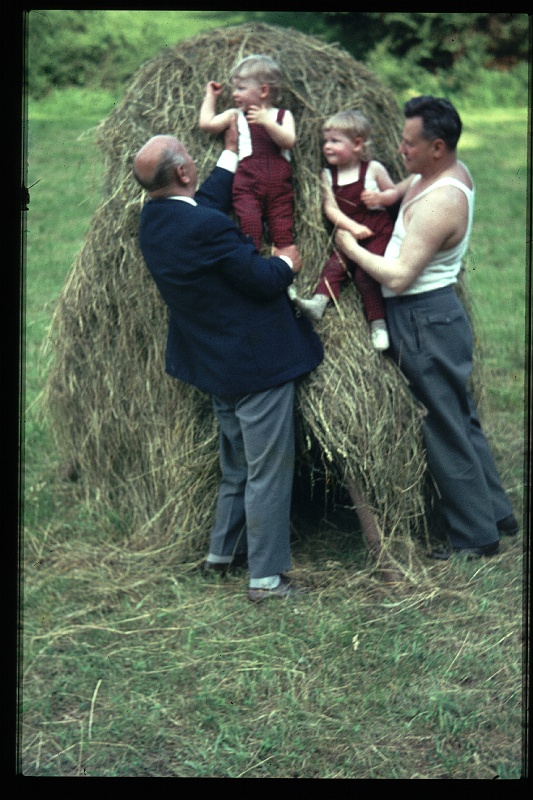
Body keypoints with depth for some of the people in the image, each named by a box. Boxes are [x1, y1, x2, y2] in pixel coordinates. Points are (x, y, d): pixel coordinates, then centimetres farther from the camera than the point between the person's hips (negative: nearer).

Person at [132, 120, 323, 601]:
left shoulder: (153, 220, 0)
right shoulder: (205, 227, -27)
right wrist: (287, 261, -1)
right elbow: (265, 281, -22)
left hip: (216, 364, 10)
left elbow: (209, 200, 17)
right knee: (268, 471, 1)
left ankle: (223, 552, 37)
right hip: (258, 363, -9)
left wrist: (232, 150, 23)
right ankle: (267, 578, 8)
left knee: (237, 465, 25)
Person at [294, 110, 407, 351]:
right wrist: (351, 227, -17)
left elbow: (395, 191, 10)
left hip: (377, 231, -4)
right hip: (347, 233, 4)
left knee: (365, 272, -18)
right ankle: (319, 302, -33)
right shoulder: (328, 176, 8)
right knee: (335, 264, -19)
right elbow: (330, 207, -1)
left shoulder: (373, 169, 1)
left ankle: (378, 322, -15)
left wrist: (380, 197, -13)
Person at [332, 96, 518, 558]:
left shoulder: (438, 203, -26)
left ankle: (477, 537, 11)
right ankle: (497, 514, 30)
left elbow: (398, 277, -27)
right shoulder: (453, 171, 4)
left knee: (446, 429, 0)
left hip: (424, 320, -10)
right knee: (461, 419, 19)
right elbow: (407, 191, 26)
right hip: (437, 312, 10)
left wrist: (351, 248, -14)